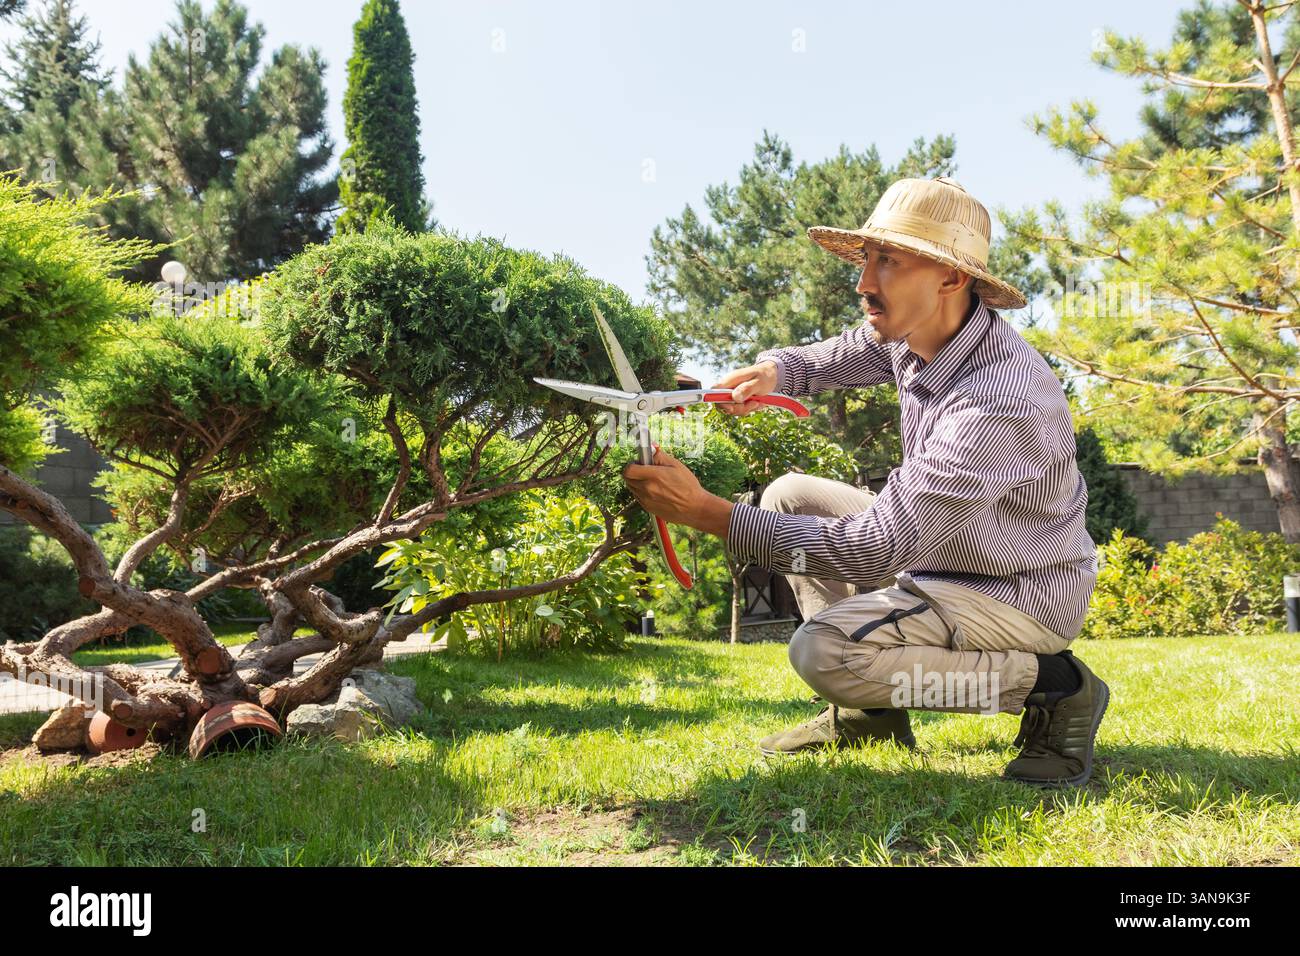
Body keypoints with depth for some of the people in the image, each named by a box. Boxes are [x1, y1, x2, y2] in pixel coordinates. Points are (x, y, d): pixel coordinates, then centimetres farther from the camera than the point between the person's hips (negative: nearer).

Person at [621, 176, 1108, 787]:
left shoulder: (1002, 402, -34)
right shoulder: (916, 334, -7)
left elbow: (875, 547, -36)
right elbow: (840, 356, 16)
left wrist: (704, 511, -36)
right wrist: (774, 371, -10)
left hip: (1021, 594, -9)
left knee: (824, 651, -26)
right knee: (790, 496, 6)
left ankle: (1054, 685, -8)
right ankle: (869, 712, 10)